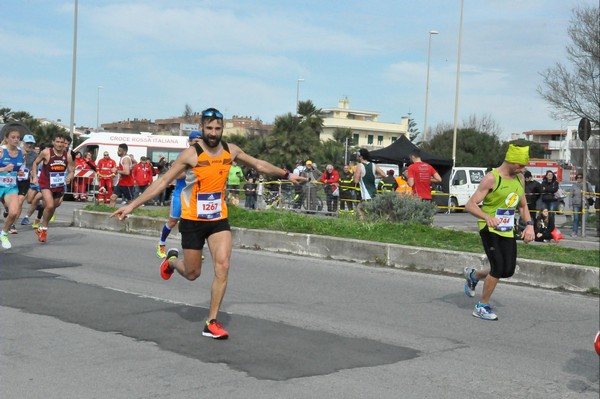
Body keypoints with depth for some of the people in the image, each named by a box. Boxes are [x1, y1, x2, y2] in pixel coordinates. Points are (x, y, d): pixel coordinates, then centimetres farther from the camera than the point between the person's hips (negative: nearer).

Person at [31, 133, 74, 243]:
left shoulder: (68, 156, -7)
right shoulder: (46, 153, -14)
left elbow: (71, 171, 0)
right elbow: (35, 163, 2)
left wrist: (69, 177, -22)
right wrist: (34, 177, -7)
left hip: (59, 185, 4)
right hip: (46, 184, -4)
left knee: (52, 208, 17)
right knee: (50, 206, -22)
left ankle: (41, 229, 39)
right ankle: (43, 229, 0)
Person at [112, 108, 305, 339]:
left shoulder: (230, 150, -2)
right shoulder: (191, 154, -15)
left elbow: (259, 165, 16)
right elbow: (162, 182, -13)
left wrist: (287, 175, 22)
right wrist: (132, 206, -17)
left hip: (219, 219, 3)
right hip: (192, 221, -3)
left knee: (222, 267, -12)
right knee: (192, 274, 8)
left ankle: (211, 323, -1)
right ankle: (172, 260, 44)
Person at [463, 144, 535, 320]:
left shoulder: (519, 179, 8)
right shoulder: (492, 178, -14)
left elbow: (523, 205, 20)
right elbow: (470, 205, -18)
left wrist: (529, 224, 3)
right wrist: (487, 217, -36)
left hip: (508, 231, 7)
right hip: (490, 229, -7)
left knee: (508, 271, 3)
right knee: (498, 268, -15)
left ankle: (473, 275, 32)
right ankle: (482, 306, 4)